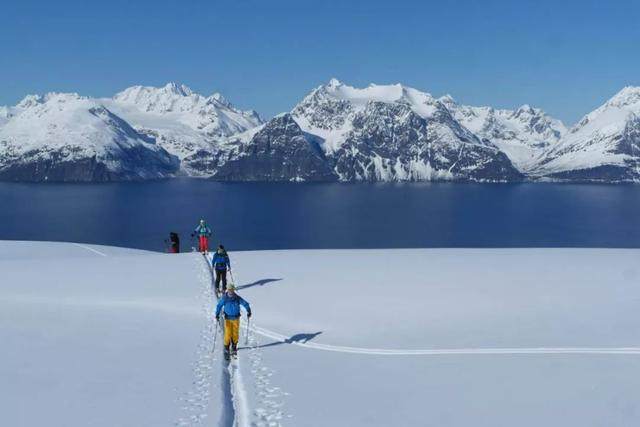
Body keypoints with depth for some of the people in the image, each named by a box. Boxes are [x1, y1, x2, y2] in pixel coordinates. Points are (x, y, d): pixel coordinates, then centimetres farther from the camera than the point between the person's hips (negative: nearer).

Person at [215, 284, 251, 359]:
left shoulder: (238, 298, -8)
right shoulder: (224, 298, -9)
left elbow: (246, 304, 2)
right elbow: (219, 306, 3)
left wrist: (249, 312, -6)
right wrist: (217, 315, -3)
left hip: (236, 318, 1)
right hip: (228, 319, -1)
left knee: (235, 334, 5)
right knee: (228, 334, -8)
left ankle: (234, 347, 23)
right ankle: (227, 349, 3)